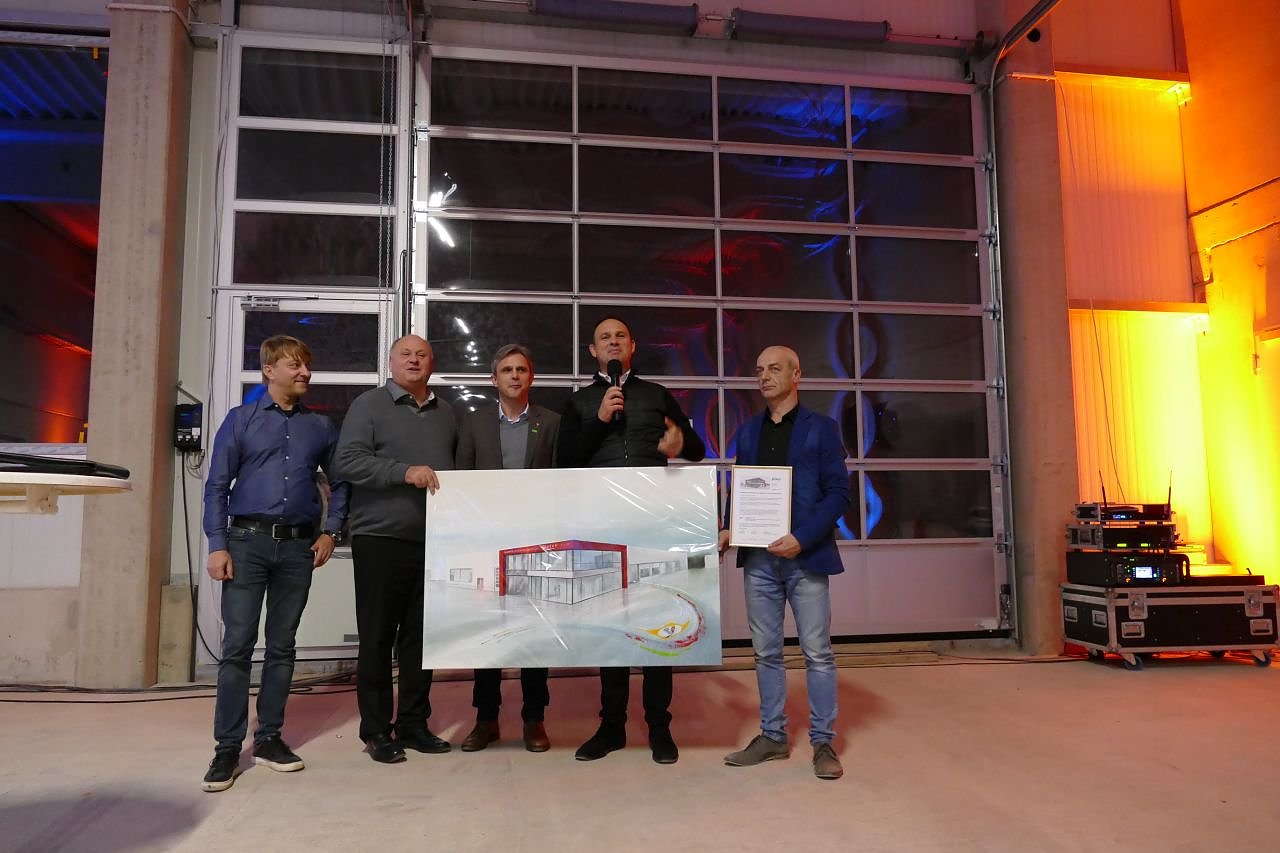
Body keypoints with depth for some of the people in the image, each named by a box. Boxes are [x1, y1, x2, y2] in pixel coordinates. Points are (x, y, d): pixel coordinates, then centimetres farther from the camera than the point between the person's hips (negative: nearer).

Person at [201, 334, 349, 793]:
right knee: (237, 645, -2)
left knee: (282, 646, 9)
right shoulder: (240, 420, 3)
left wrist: (330, 532, 5)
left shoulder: (320, 426, 9)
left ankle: (268, 738, 20)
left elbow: (339, 484, 16)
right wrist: (217, 545, -6)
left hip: (298, 547, 2)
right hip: (248, 540, -2)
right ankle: (228, 747, 8)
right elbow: (217, 486, 1)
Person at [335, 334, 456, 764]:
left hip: (433, 542, 5)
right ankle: (376, 730, 14)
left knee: (421, 635, 10)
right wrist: (405, 471, -20)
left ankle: (413, 724, 21)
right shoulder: (369, 405, 1)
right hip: (381, 539, -4)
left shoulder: (445, 413, 16)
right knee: (377, 637, 3)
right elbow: (348, 460, -10)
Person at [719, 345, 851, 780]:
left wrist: (801, 538, -17)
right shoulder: (747, 432, 13)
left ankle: (823, 742, 14)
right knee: (766, 652, 10)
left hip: (805, 556, -4)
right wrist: (730, 529, -3)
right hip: (758, 557, 4)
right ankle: (772, 736, 22)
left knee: (817, 652, 2)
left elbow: (839, 494, -6)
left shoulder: (821, 429, 0)